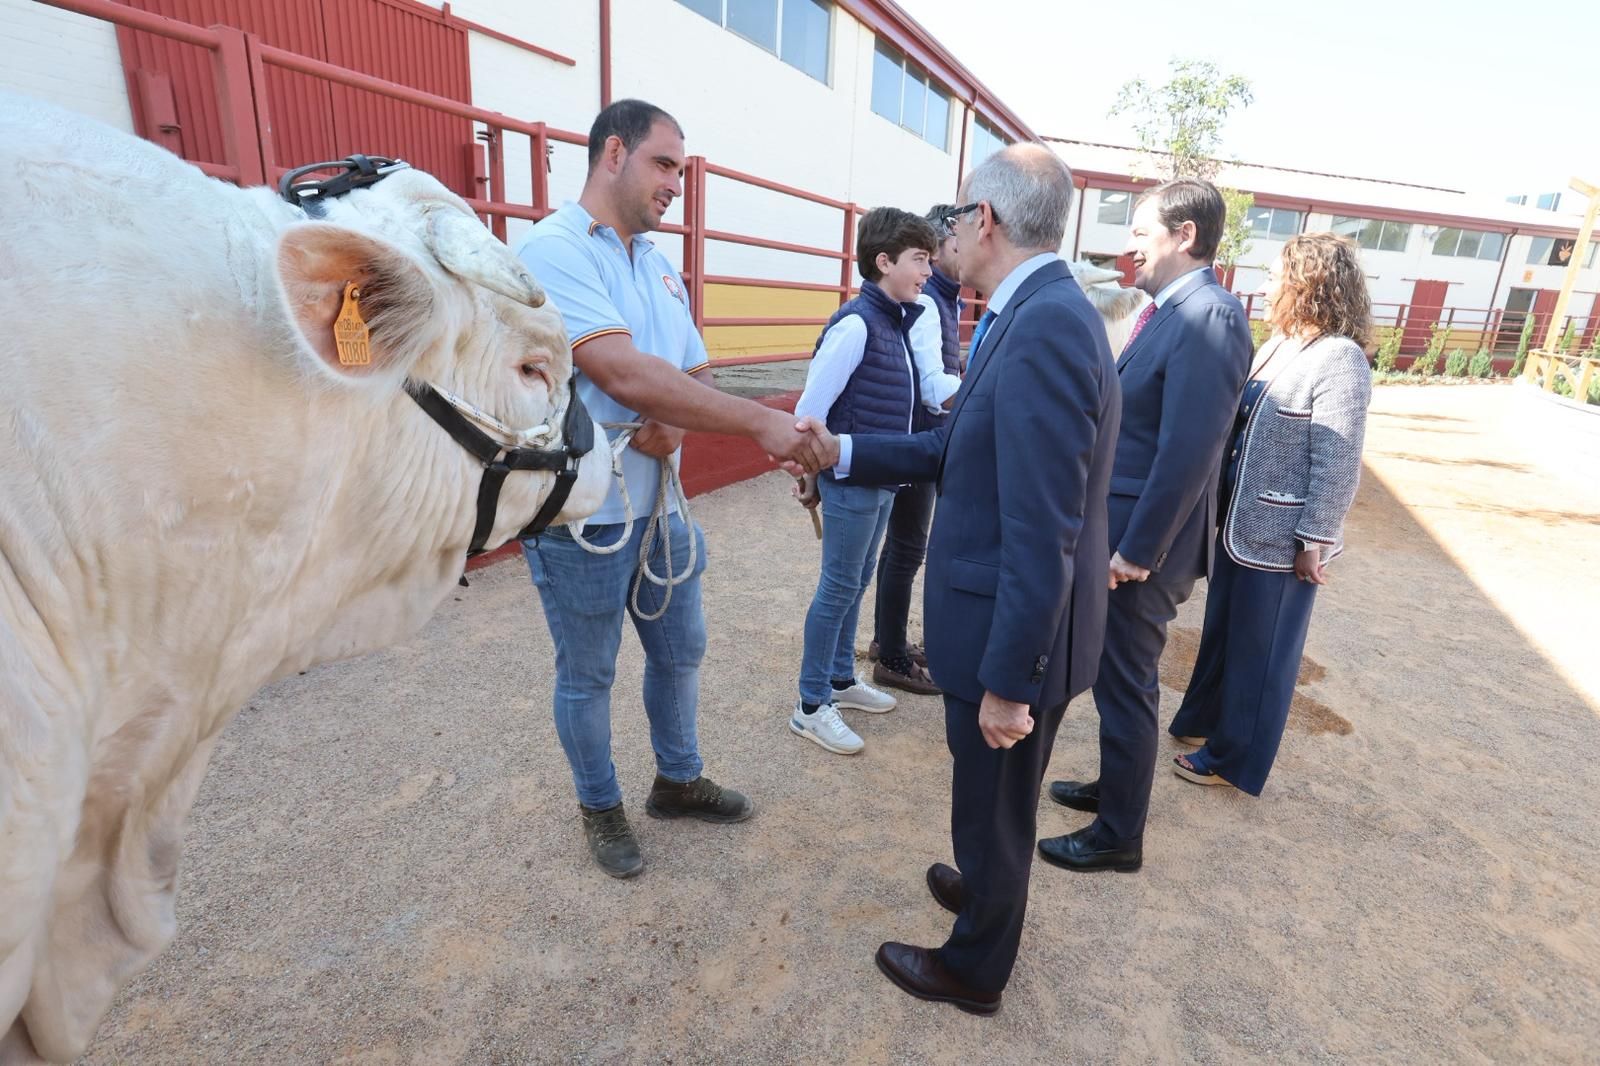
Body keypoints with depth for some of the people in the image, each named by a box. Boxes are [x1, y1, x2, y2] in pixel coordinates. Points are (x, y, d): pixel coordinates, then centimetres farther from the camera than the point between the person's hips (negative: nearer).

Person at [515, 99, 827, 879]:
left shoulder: (660, 266, 10)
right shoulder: (552, 251, -15)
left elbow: (695, 376, 10)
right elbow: (625, 375, -28)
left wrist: (674, 426, -14)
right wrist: (760, 422, -27)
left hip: (661, 506, 7)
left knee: (681, 650, 19)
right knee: (587, 675, 12)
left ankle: (677, 781, 43)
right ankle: (600, 807, 36)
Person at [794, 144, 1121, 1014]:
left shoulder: (1045, 328, -25)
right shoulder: (1035, 315, 6)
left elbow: (1042, 534, -27)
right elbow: (955, 449, 10)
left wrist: (1008, 679, -22)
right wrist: (841, 452, 7)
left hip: (1014, 633, -9)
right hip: (1000, 618, 9)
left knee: (993, 803, 14)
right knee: (992, 795, 30)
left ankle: (975, 967, 41)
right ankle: (985, 886, 56)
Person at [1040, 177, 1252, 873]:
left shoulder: (1209, 317, -19)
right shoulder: (1168, 312, 11)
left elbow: (1188, 451, -24)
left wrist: (1137, 550, -20)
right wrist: (1119, 537, 14)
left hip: (1142, 544, -9)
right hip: (1120, 530, 9)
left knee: (1125, 686, 5)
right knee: (1117, 677, 22)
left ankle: (1119, 836, 24)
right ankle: (1114, 786, 43)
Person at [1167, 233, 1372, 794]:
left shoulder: (1339, 359, -18)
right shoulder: (1279, 344, 8)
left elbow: (1337, 464, -19)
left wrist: (1314, 542, -18)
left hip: (1279, 538, -8)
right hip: (1240, 523, 8)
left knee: (1258, 649, 8)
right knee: (1221, 632, 21)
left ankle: (1234, 758, 26)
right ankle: (1203, 720, 41)